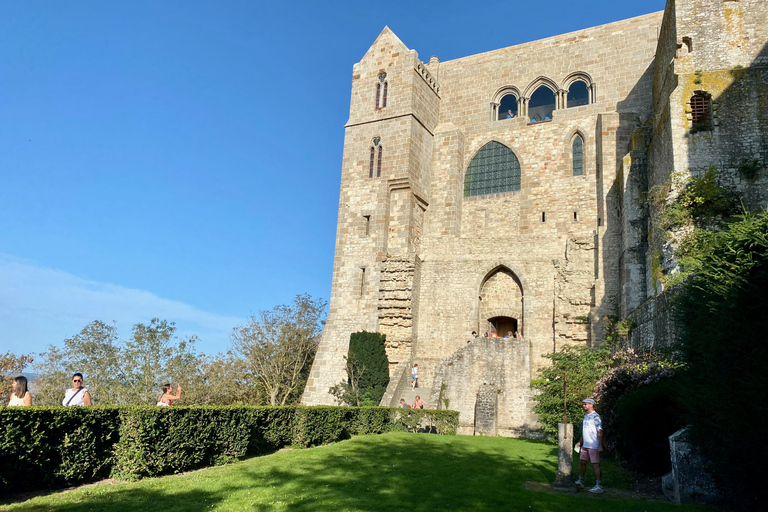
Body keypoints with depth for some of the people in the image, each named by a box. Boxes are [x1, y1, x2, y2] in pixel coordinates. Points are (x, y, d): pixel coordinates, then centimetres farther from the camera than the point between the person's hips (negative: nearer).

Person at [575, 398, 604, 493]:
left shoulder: (595, 416, -11)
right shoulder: (586, 416, 15)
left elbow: (600, 432, -16)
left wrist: (600, 445, -21)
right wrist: (580, 442, 20)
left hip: (594, 445, -9)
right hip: (585, 445, 9)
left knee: (595, 464, -6)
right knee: (582, 462, 13)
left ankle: (599, 486, -2)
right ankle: (580, 481, 26)